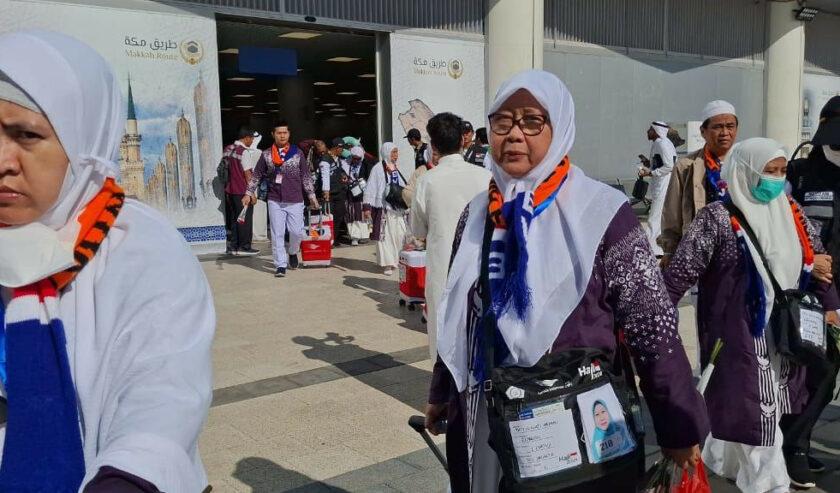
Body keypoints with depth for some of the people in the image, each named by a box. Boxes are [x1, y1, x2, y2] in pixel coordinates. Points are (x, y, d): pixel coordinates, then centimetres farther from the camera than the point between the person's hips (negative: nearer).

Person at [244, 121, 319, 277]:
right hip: (275, 201, 1)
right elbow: (256, 175, 11)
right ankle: (280, 265, 7)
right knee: (277, 234, -1)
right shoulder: (266, 154, 4)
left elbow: (306, 176, 5)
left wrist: (311, 196, 3)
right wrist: (249, 193, 4)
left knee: (297, 231, 0)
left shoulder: (297, 153, 2)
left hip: (295, 201, 0)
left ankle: (293, 252, 30)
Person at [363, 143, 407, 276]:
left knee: (400, 234, 4)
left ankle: (397, 259, 18)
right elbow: (371, 189, -9)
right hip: (383, 208, -6)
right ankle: (387, 264, 2)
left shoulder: (396, 168, 13)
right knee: (385, 235, -3)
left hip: (398, 208, 6)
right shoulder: (378, 168, -7)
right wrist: (368, 207, -13)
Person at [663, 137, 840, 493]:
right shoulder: (718, 218, -14)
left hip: (783, 331, 7)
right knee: (755, 409, -1)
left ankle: (722, 459, 38)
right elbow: (681, 271, -18)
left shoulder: (790, 212, 6)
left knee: (740, 404, 17)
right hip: (740, 334, -7)